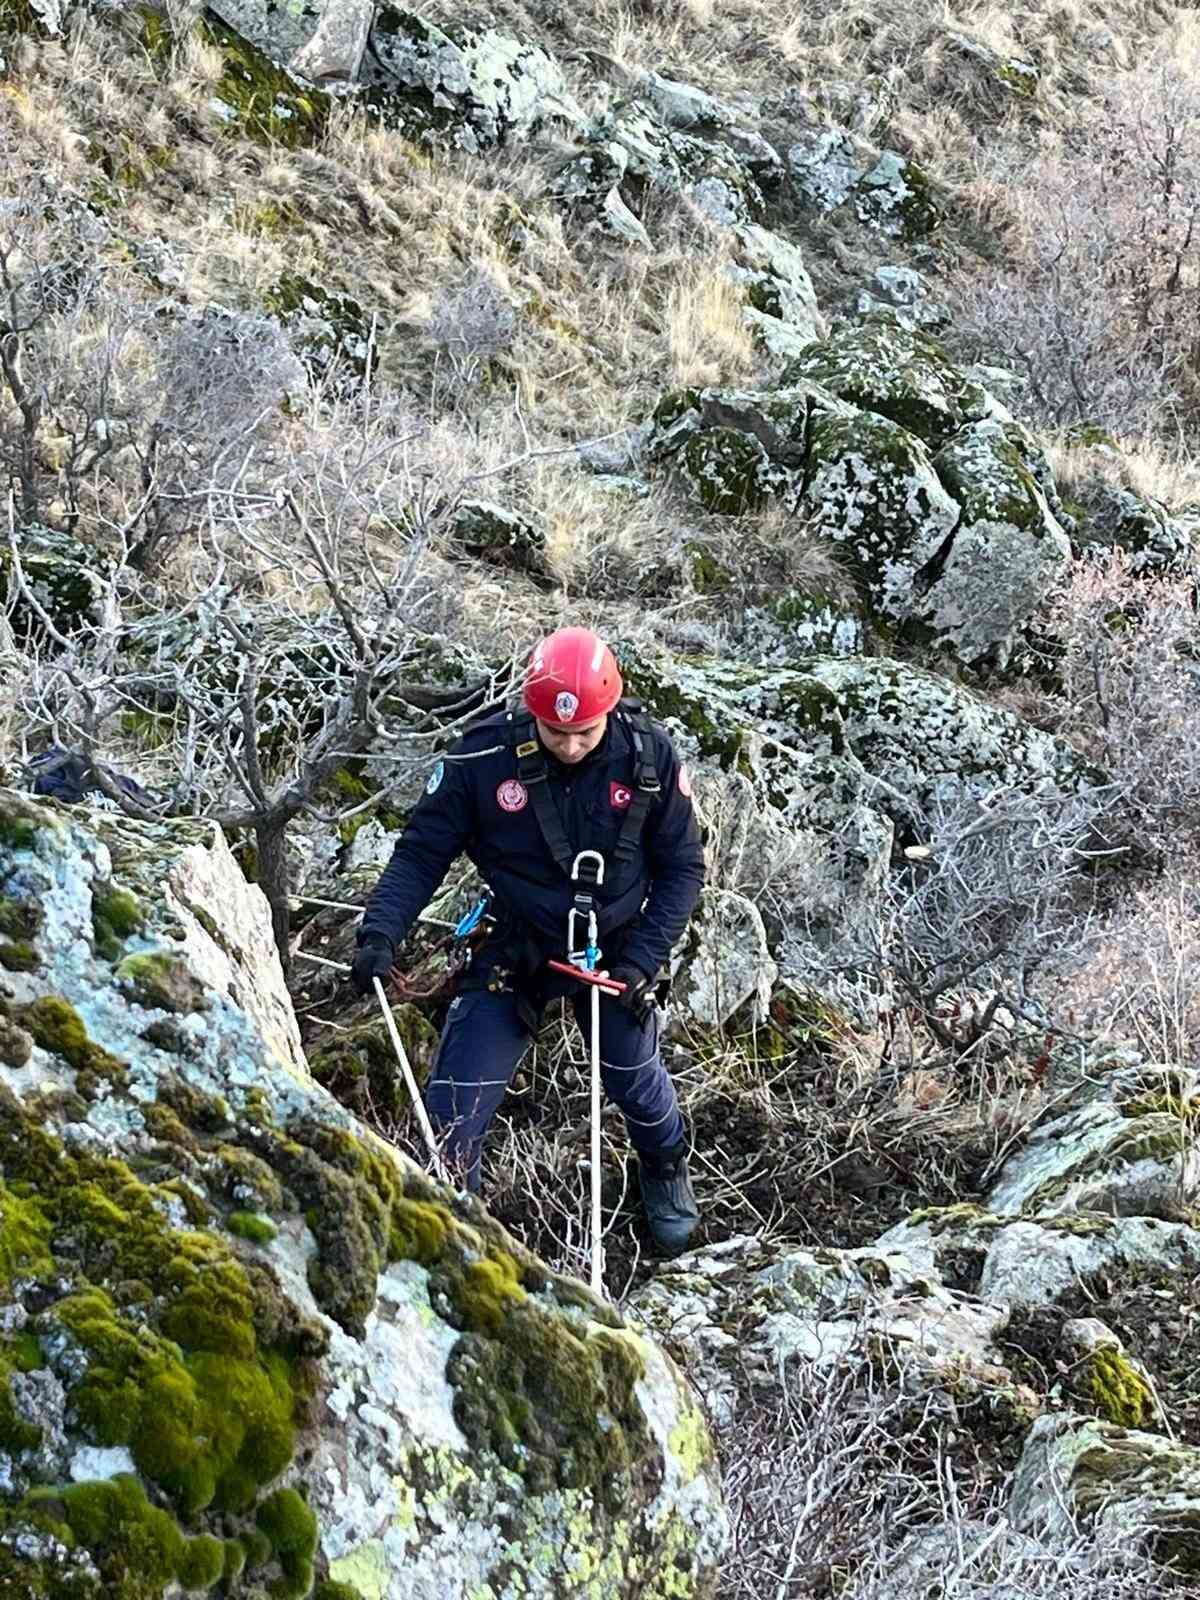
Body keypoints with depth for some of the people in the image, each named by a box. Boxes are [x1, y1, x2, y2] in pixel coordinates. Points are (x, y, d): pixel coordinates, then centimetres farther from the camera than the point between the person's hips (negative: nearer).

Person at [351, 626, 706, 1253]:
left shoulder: (648, 755, -18)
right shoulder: (484, 756, -22)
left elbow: (682, 867, -6)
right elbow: (421, 852, -13)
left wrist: (642, 961, -15)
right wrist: (381, 930, -28)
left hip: (613, 952, 1)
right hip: (512, 952, -1)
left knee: (635, 1081, 18)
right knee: (455, 1107, -6)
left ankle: (666, 1168, 51)